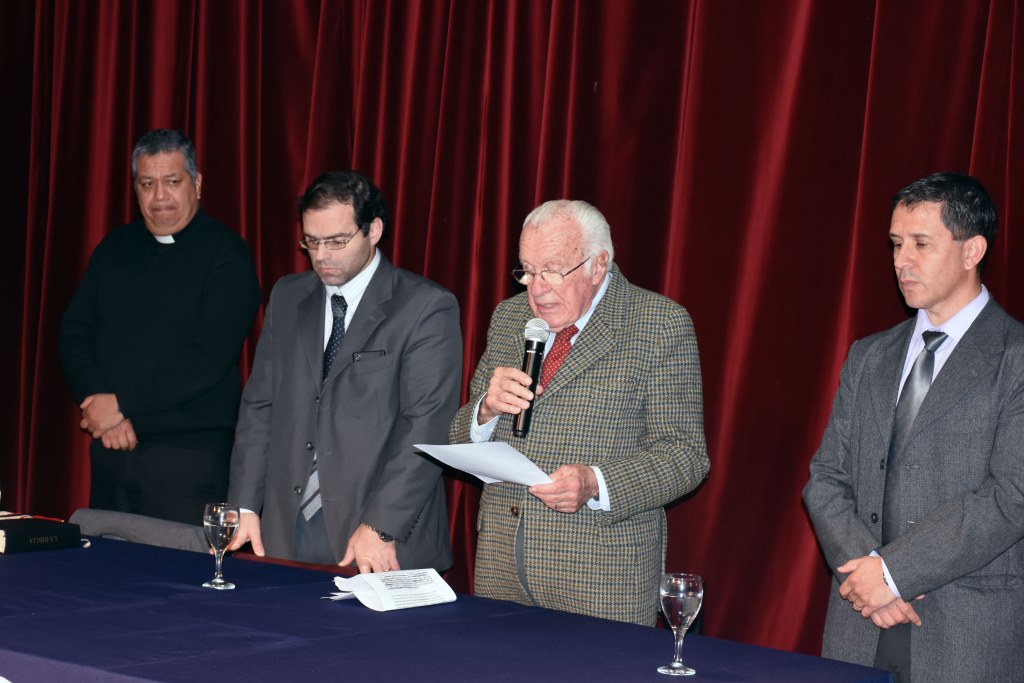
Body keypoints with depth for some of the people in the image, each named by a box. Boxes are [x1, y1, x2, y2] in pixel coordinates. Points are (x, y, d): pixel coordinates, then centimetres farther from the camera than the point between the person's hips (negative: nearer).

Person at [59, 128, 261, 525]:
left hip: (188, 458, -5)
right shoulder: (115, 249, 14)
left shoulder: (226, 255, -5)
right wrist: (99, 404, -9)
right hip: (110, 448, 5)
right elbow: (74, 333, 8)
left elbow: (208, 358, -14)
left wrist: (122, 403, -14)